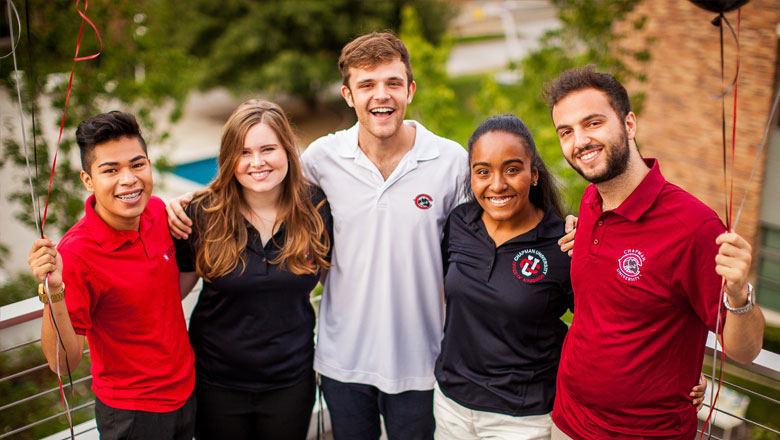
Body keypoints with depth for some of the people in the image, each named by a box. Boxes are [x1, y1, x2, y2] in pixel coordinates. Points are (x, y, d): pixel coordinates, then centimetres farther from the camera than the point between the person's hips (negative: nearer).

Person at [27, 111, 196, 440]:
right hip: (131, 413, -6)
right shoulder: (74, 254, -26)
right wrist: (53, 292, -38)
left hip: (187, 387, 6)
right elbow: (64, 363, -23)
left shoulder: (156, 210, -8)